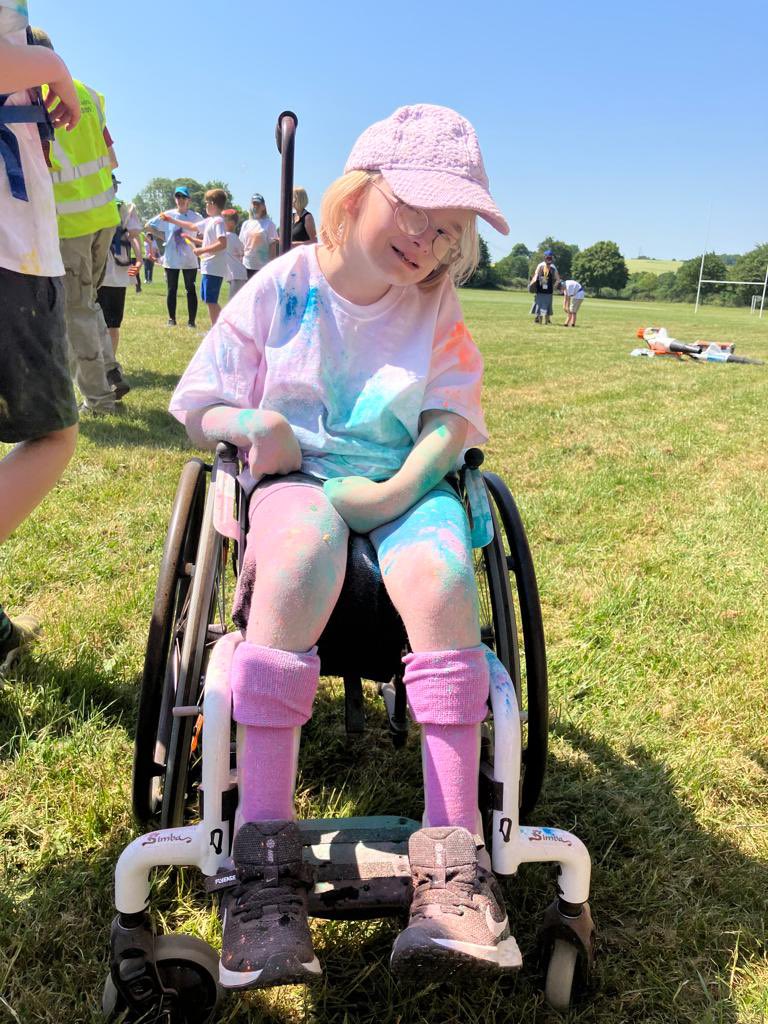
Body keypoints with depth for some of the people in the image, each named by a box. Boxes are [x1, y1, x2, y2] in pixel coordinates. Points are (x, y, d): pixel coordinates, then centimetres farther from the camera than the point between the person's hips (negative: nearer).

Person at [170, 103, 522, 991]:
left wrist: (406, 483, -19)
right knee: (303, 549, -38)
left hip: (403, 485, 2)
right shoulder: (279, 288, 3)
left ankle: (451, 858, -31)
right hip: (295, 477, -1)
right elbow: (196, 405, 7)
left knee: (437, 570, -34)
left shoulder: (437, 309, 8)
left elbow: (453, 420, 0)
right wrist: (252, 425, -15)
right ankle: (263, 854, -36)